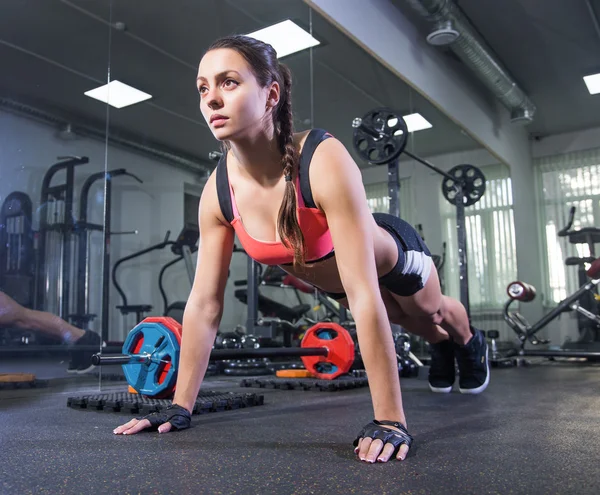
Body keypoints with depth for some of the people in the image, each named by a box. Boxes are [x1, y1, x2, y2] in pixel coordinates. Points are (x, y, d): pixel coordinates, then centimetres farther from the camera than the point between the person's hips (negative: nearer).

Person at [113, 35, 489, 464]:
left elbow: (365, 295, -46)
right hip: (331, 280, 4)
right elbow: (204, 304, -20)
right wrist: (180, 408, -16)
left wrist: (390, 420, -44)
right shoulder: (218, 191, -27)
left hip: (394, 256, -4)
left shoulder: (325, 161, -44)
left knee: (434, 315, 30)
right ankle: (441, 347, 68)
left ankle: (471, 343, 66)